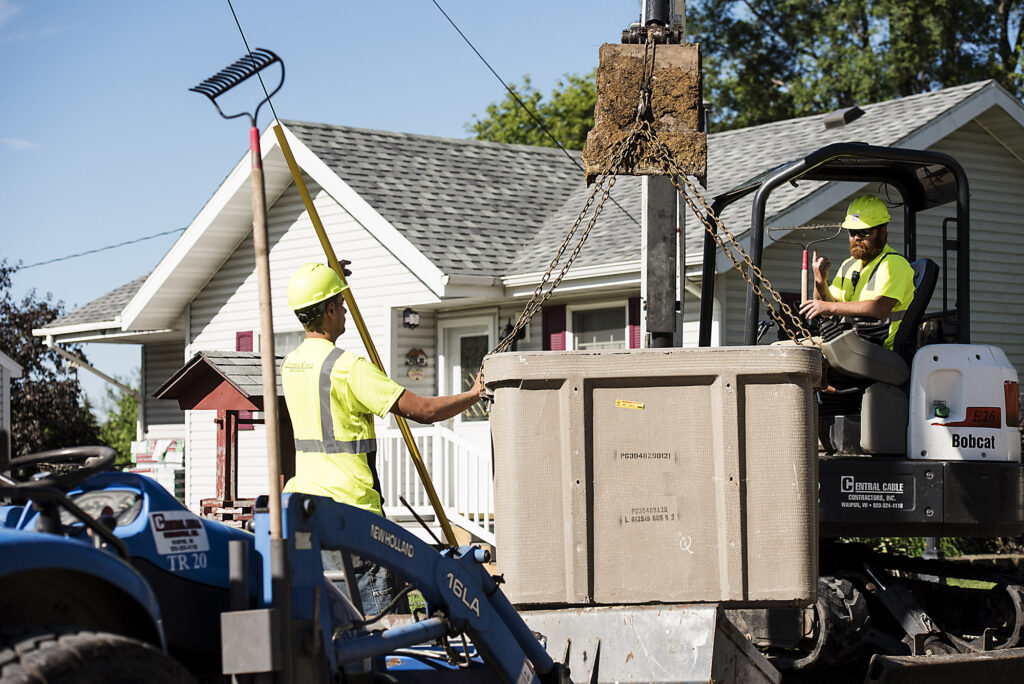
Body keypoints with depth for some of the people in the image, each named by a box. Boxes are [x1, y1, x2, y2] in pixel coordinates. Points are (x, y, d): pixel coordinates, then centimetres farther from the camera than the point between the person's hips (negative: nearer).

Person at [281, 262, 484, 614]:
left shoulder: (289, 365, 9)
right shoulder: (348, 367, -16)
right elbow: (423, 410, -17)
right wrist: (474, 394, -4)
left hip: (307, 499, 8)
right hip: (350, 506, -8)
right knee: (382, 617, -5)